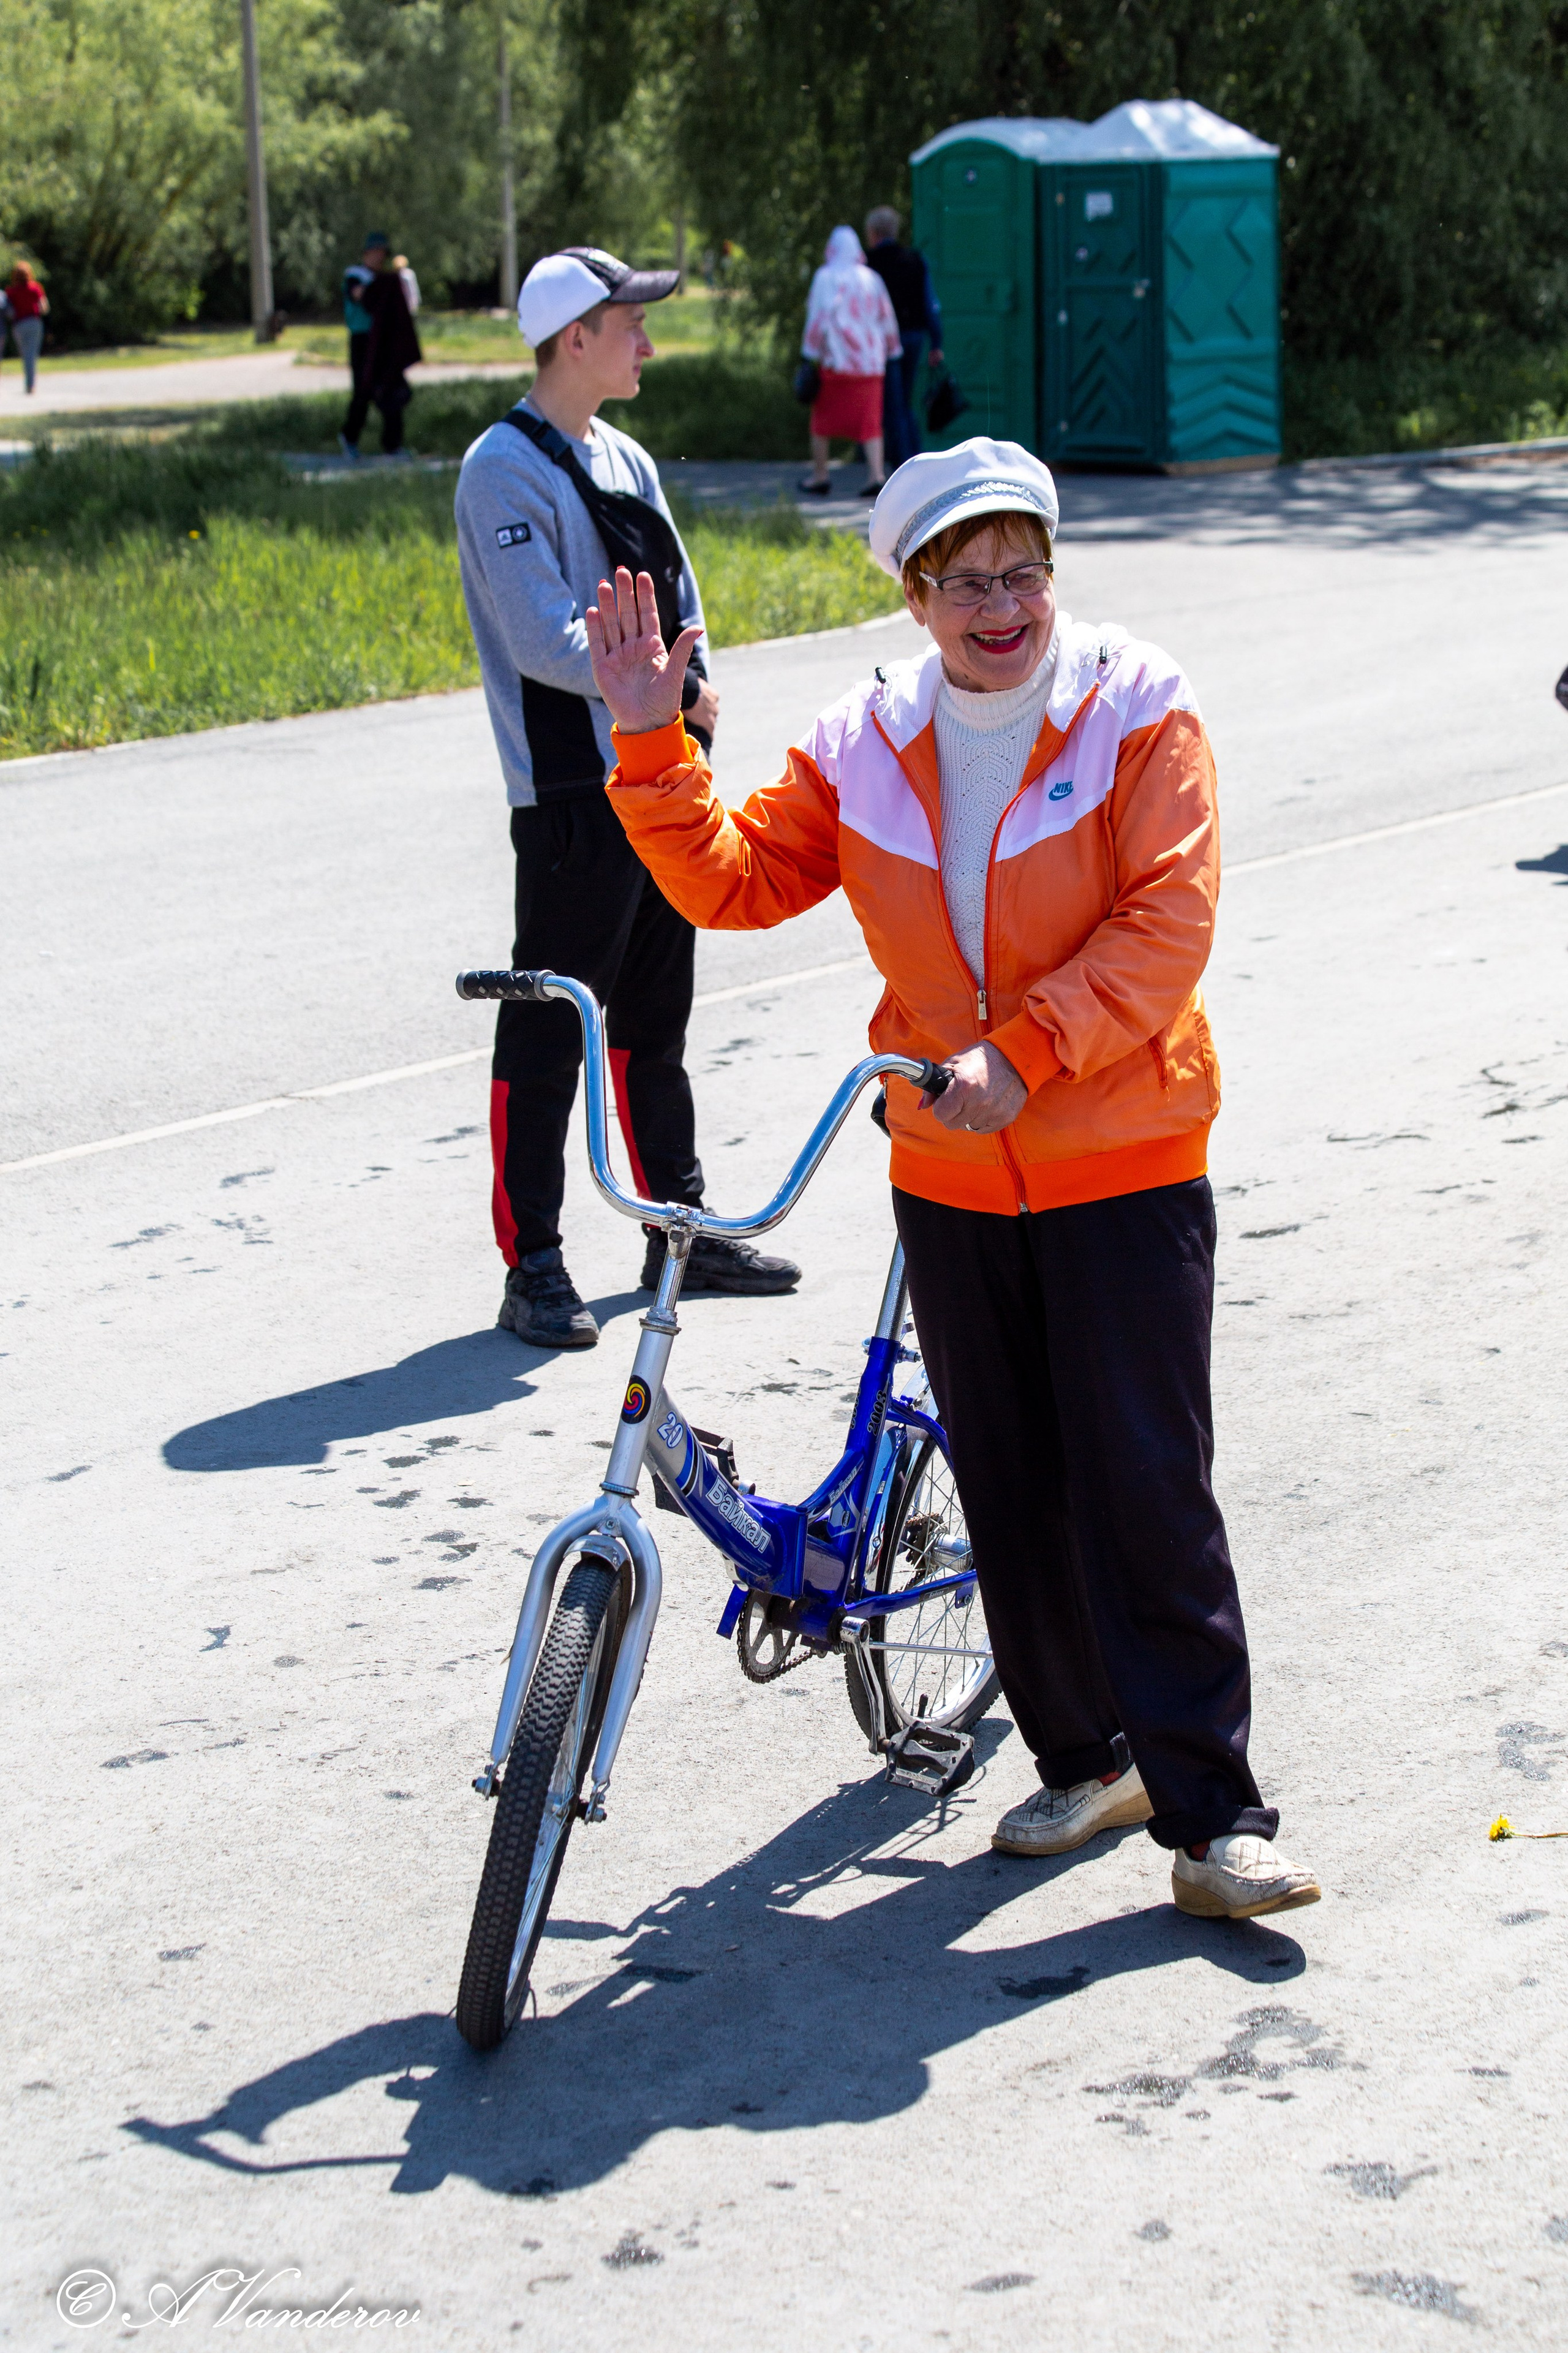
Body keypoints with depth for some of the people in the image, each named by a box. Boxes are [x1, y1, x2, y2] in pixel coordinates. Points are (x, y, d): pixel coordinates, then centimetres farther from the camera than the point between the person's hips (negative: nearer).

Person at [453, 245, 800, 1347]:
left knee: (658, 1018, 17)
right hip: (572, 793, -8)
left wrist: (697, 690, -4)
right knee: (549, 1029, -4)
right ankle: (535, 1269, 2)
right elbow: (544, 642, -20)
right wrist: (660, 682, -13)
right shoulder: (507, 467, -11)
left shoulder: (628, 460, 15)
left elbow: (681, 605, 14)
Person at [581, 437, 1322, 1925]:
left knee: (1145, 1492, -6)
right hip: (949, 1176, 4)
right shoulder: (865, 747, 3)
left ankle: (1212, 1817, 1)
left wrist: (1025, 1049, -23)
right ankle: (1085, 1762, 29)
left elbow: (1167, 923, -15)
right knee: (1007, 1487, 12)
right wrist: (651, 747, -10)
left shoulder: (1138, 714, -8)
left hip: (1123, 1168, -4)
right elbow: (731, 879, 3)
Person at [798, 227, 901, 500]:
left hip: (836, 361, -3)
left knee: (823, 418, 10)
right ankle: (876, 475, -15)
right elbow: (887, 319, 8)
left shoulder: (826, 278, -5)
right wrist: (890, 352, 18)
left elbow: (819, 318, -12)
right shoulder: (871, 278, 7)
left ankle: (820, 477, 14)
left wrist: (811, 353, -7)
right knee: (869, 420, 1)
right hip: (870, 360, 3)